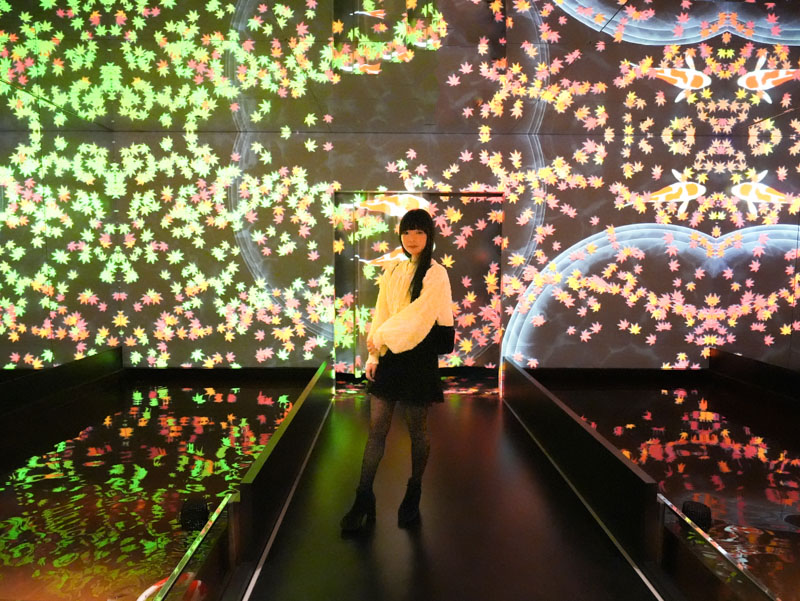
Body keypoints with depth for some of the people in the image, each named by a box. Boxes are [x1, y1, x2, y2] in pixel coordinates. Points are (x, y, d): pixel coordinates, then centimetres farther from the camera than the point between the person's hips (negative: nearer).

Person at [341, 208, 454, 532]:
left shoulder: (436, 274, -6)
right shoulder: (392, 270, 10)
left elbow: (417, 316, -15)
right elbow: (381, 313, 8)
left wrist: (380, 337, -11)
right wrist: (373, 354, 1)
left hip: (418, 357, -4)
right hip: (388, 355, 4)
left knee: (417, 429, 8)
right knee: (376, 428, 3)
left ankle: (413, 498, 25)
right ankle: (363, 501, 8)